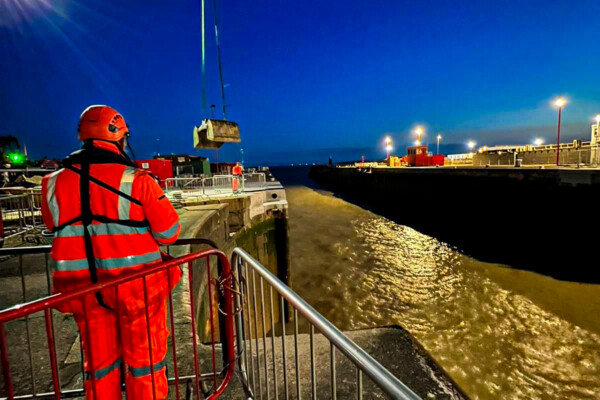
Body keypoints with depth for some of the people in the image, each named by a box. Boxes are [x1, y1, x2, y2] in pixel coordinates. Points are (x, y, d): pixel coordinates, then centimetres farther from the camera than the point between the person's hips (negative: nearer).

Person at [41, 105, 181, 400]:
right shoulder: (137, 180, -16)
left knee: (99, 363, 23)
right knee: (144, 360, 15)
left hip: (83, 288, 4)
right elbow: (169, 232, -12)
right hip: (137, 285, -4)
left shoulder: (54, 183, -2)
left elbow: (55, 228, 12)